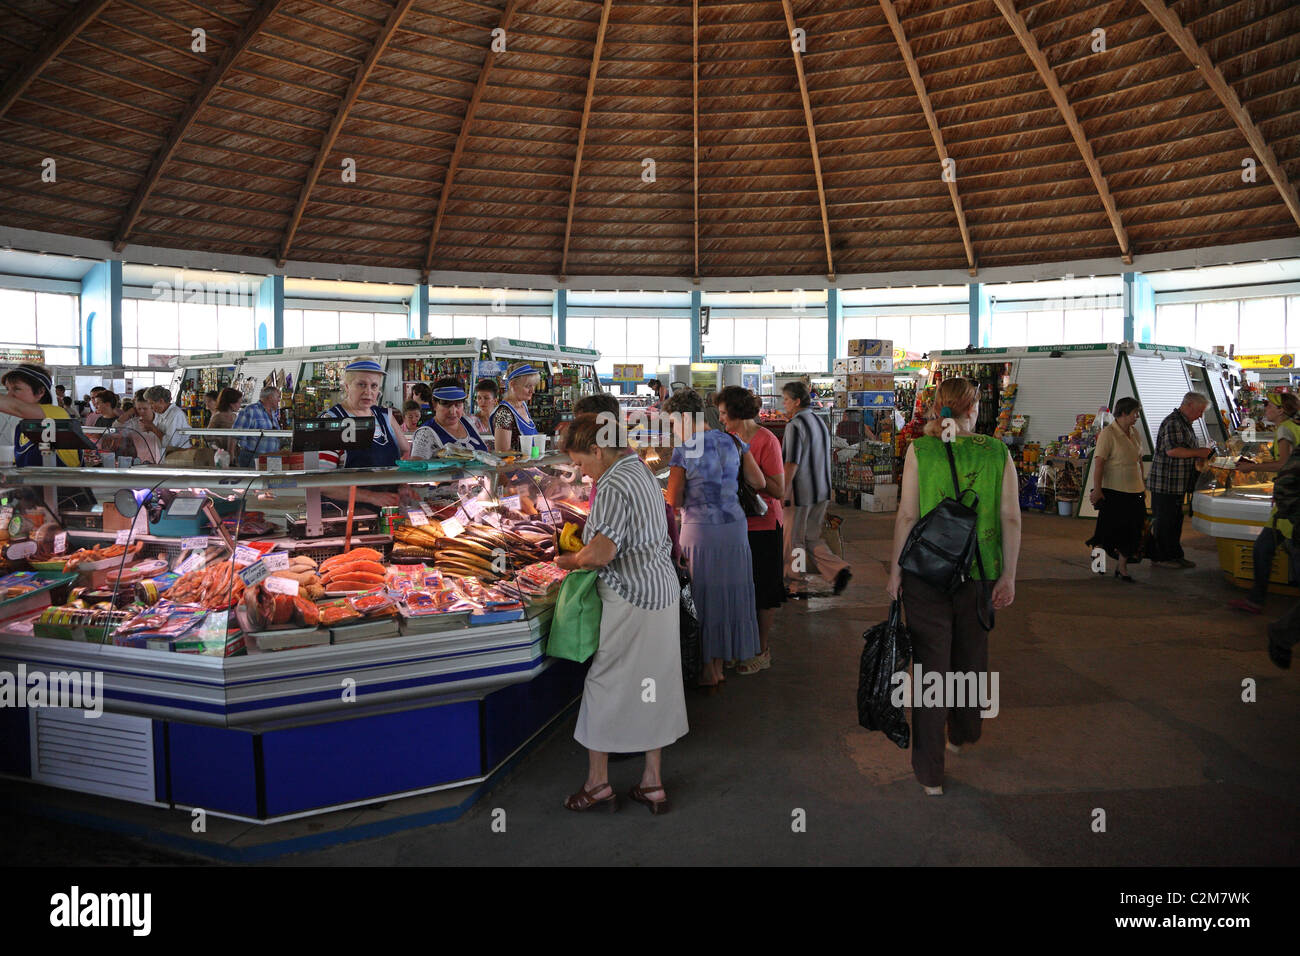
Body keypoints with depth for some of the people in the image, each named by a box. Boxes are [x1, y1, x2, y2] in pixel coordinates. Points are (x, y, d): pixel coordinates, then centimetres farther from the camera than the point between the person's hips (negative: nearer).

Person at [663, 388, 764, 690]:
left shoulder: (683, 452, -12)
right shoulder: (733, 442, 3)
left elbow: (674, 501, -10)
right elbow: (759, 482, 5)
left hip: (701, 531, -5)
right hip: (735, 526, 5)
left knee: (704, 597, 8)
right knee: (728, 594, 15)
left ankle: (708, 670, 18)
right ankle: (719, 664, 27)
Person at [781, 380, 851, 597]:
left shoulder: (795, 425, -16)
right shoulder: (820, 421, 12)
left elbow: (792, 464, -21)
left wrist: (782, 493, -17)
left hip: (800, 492, -8)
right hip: (822, 491, 8)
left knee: (794, 541, 5)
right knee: (811, 538, 16)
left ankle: (794, 585, 14)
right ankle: (838, 569, 0)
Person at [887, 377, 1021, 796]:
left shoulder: (921, 450, -9)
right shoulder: (998, 452, -3)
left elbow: (907, 515, -9)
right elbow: (1011, 518, -4)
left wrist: (895, 569, -1)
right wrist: (1008, 575, 3)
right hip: (981, 572, 2)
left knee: (931, 663, 6)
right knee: (971, 655, 23)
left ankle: (930, 769, 11)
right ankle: (962, 734, 46)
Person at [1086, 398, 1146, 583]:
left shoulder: (1134, 432, 10)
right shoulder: (1108, 433, -12)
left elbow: (1139, 460, 19)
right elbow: (1098, 462, -16)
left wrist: (1143, 486, 19)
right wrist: (1097, 489, -20)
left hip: (1134, 491, 7)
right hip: (1114, 491, -7)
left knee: (1132, 531, 6)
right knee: (1111, 530, -2)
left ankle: (1122, 567, 15)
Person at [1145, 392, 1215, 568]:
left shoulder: (1185, 423, 20)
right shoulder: (1173, 422, -15)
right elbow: (1172, 450, -25)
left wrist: (1201, 453, 15)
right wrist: (1198, 452, -17)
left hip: (1178, 484, 11)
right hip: (1165, 483, -11)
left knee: (1175, 520, 14)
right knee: (1164, 520, -4)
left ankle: (1175, 556, 20)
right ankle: (1160, 558, 3)